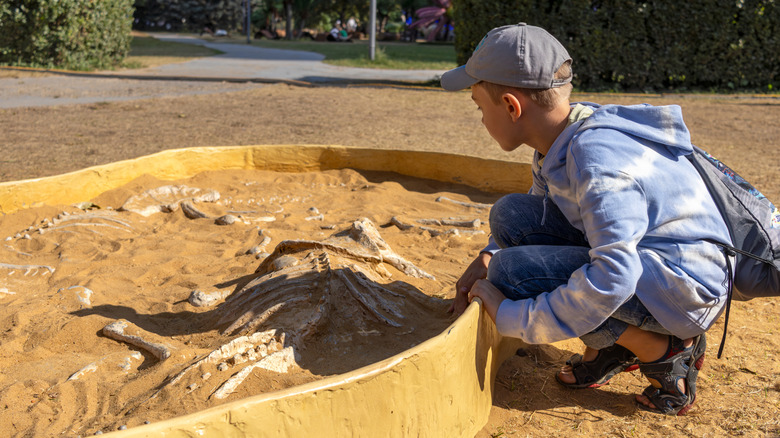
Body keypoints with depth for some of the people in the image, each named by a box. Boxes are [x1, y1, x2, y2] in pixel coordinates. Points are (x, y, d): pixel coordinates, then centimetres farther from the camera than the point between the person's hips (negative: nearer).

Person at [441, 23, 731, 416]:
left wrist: (513, 319, -25)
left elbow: (612, 277, -34)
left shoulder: (597, 156, -27)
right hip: (630, 262, 9)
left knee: (513, 271, -23)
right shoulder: (559, 141, 1)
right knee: (512, 215, -2)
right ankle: (608, 347, 5)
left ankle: (667, 351, -6)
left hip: (688, 288, -9)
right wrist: (488, 258, 2)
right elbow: (537, 217, 21)